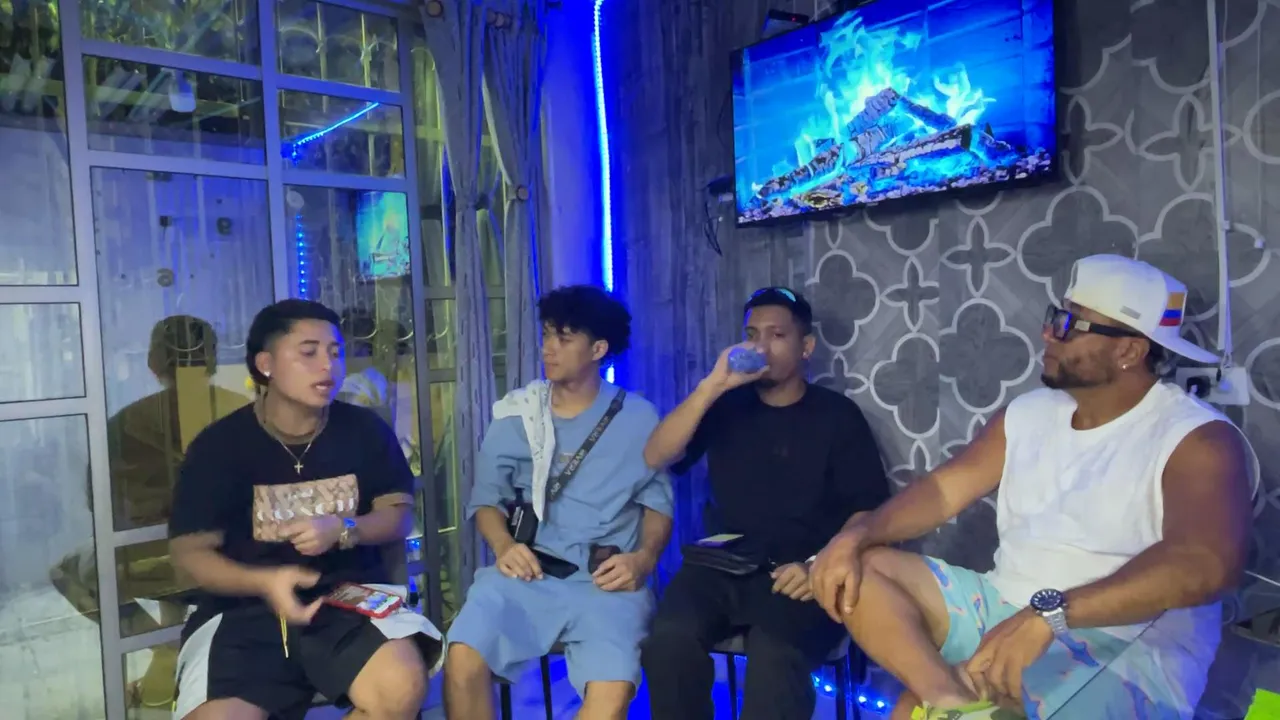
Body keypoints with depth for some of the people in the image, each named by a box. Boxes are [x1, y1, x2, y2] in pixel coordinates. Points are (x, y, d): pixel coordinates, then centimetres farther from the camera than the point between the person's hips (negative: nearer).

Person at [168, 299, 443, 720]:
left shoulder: (366, 430, 4)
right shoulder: (218, 445, -1)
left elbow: (399, 515, 8)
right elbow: (189, 551, -1)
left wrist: (344, 529, -13)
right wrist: (265, 582, -19)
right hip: (246, 608, -1)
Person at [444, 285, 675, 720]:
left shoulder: (638, 418, 8)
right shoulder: (516, 414, 12)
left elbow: (658, 501, 8)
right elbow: (486, 498, 10)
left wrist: (644, 557, -11)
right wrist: (503, 545, -9)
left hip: (606, 581, -1)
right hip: (526, 573, 2)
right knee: (463, 663, -26)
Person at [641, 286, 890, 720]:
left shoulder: (837, 414, 7)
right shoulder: (727, 406, 11)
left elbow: (869, 511, 3)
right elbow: (655, 458, -3)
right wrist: (713, 385, -12)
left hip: (798, 575, -2)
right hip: (724, 566, 3)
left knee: (774, 659, -35)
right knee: (668, 639, -26)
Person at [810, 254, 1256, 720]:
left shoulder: (1197, 438, -11)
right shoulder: (1028, 413, 9)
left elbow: (1204, 563, -28)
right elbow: (945, 488, 5)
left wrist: (1049, 613, -37)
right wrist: (857, 533, -13)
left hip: (1122, 654, -7)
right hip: (1004, 611, 7)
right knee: (855, 568, -11)